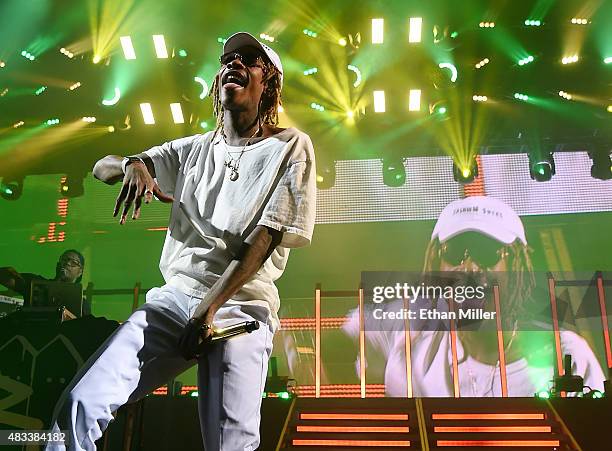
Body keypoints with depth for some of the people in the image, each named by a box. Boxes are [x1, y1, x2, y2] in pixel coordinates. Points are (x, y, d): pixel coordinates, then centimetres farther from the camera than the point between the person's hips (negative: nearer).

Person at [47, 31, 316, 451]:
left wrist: (210, 308, -14)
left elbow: (266, 237, -6)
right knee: (77, 405, -17)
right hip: (175, 296, 3)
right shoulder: (193, 148, 18)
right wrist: (132, 165, -7)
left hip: (241, 306, -3)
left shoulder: (291, 146, 5)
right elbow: (101, 166, 18)